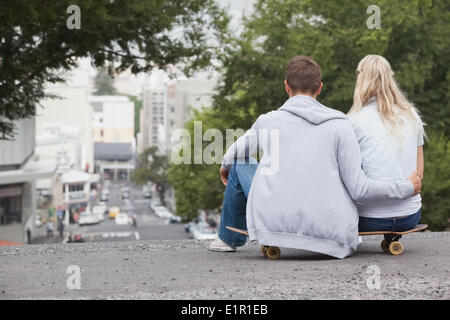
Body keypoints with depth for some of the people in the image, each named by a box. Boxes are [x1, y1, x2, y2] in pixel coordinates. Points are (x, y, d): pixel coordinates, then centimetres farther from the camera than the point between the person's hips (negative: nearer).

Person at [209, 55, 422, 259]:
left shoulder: (267, 121, 2)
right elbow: (358, 189, -5)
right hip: (331, 234, 0)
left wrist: (225, 165, 48)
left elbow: (236, 152, 24)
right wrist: (407, 187, 9)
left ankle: (229, 238, 42)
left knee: (240, 164, 26)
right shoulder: (339, 125, -2)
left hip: (274, 222, 0)